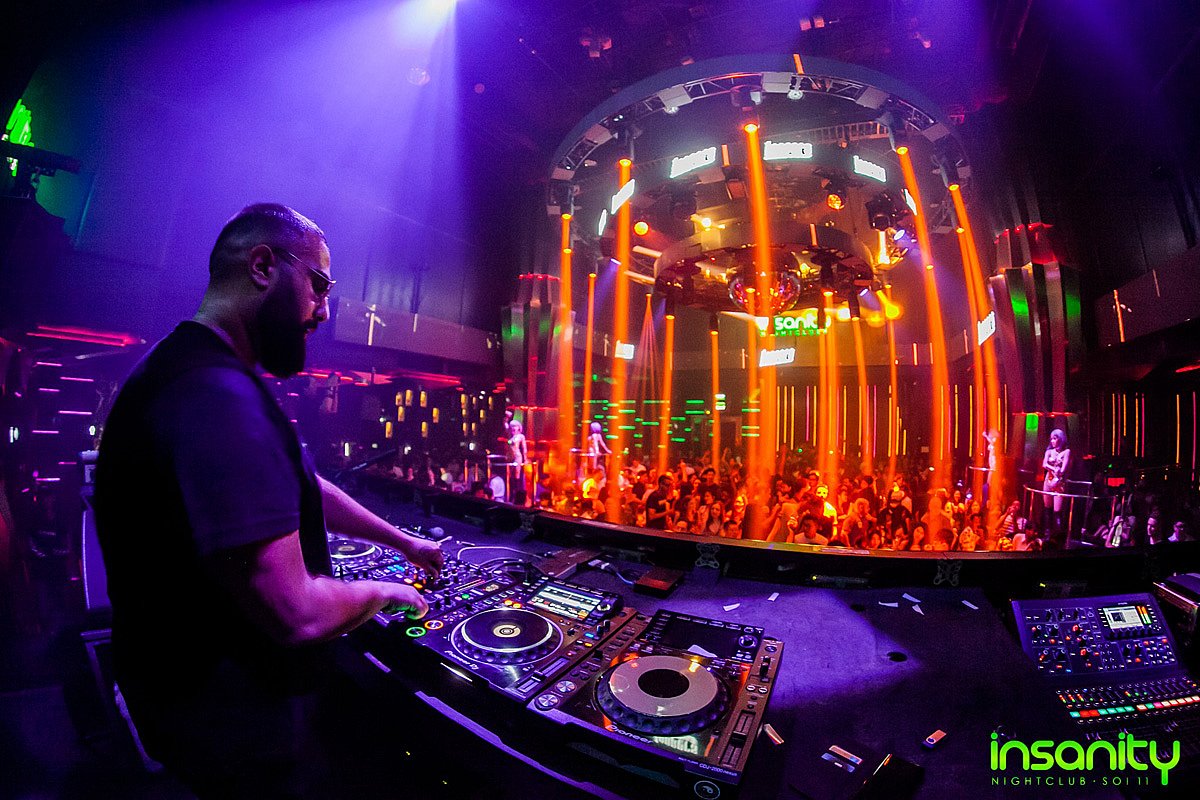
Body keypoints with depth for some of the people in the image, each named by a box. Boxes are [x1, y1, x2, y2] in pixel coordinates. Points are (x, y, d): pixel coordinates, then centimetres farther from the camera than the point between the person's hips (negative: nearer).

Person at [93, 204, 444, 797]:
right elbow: (298, 613, -34)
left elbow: (298, 492, 11)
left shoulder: (204, 378, 5)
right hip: (235, 722, -9)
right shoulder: (215, 396, -32)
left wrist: (403, 542, 14)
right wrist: (381, 592, -12)